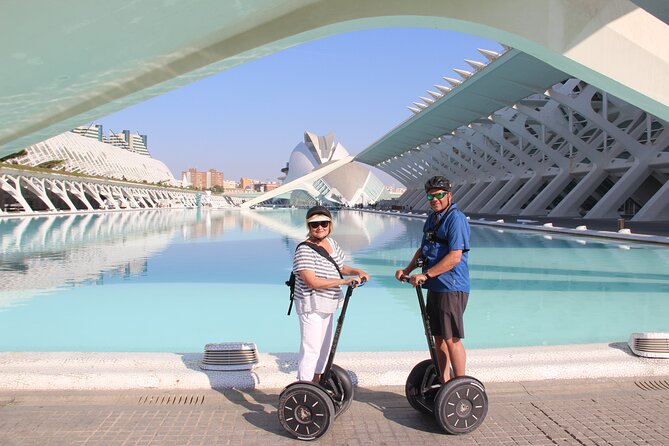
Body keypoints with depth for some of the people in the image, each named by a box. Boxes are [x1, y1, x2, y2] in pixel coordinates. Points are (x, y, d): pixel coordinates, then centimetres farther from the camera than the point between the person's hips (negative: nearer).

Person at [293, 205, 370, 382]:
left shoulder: (331, 243, 5)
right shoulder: (305, 250, -21)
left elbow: (339, 267, 21)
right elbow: (312, 282, -30)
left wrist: (357, 272, 3)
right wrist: (345, 281, -28)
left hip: (327, 305, 9)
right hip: (311, 305, -9)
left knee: (325, 345, 20)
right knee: (311, 348, -7)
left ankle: (317, 381, 37)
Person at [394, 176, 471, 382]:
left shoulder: (456, 219, -13)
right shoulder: (431, 219, 15)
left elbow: (455, 257, -21)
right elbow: (423, 249, 23)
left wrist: (425, 275, -22)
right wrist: (407, 270, 10)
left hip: (452, 289, -9)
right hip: (435, 288, 9)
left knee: (452, 339, -4)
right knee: (439, 337, 14)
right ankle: (444, 383, 26)